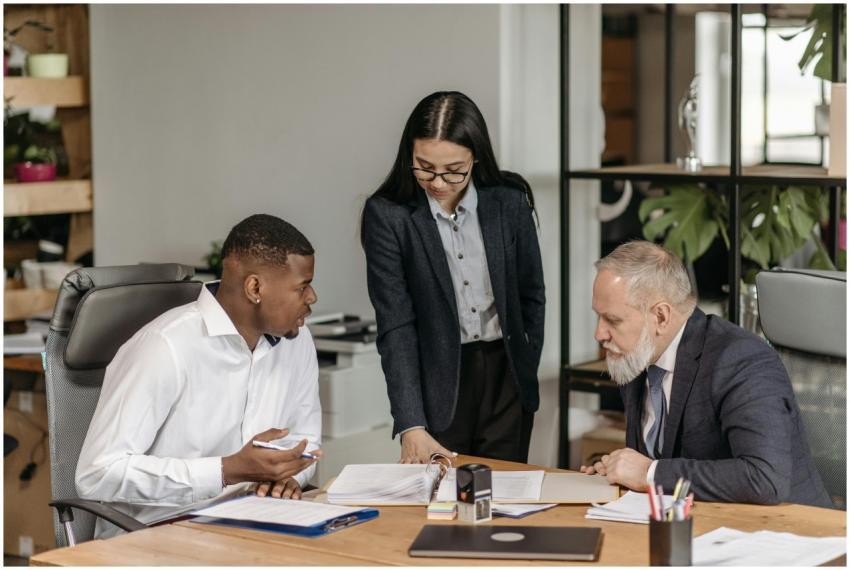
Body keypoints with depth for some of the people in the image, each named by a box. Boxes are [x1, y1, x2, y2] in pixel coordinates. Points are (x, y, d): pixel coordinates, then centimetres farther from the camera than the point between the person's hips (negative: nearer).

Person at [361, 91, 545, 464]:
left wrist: (525, 375, 8)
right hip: (437, 385, -2)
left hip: (505, 378, 2)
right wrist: (411, 427, -21)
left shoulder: (510, 202, -5)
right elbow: (395, 326, -15)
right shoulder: (386, 215, -12)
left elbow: (531, 297, 8)